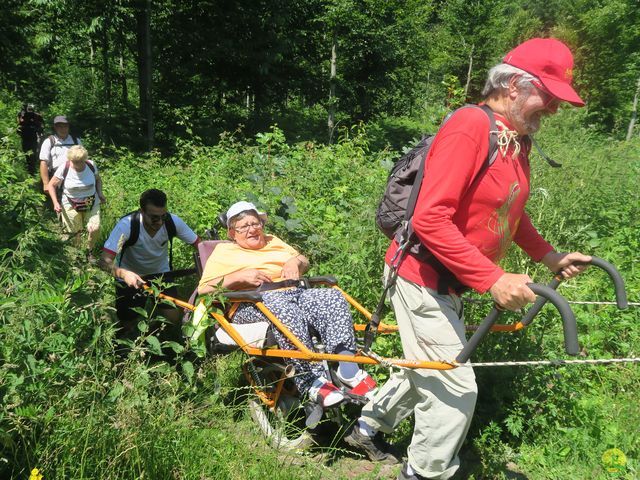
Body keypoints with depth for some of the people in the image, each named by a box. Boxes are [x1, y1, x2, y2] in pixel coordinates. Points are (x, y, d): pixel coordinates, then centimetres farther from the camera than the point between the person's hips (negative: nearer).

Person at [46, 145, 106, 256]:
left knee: (95, 229, -15)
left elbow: (98, 179, 12)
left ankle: (90, 252, 10)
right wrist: (55, 203, -15)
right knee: (75, 233, 2)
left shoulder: (91, 165, -9)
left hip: (92, 204, 1)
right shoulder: (64, 169, -15)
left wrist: (100, 194, -5)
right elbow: (51, 185, -4)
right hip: (71, 206, -1)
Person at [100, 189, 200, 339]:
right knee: (128, 325, 4)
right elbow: (105, 261, -35)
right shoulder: (127, 225, -33)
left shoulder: (173, 221, -25)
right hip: (130, 277, -2)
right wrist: (123, 273, -55)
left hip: (160, 273, 2)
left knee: (174, 319, -10)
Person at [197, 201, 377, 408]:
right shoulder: (223, 251, 18)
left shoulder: (273, 241, 33)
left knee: (333, 297, -25)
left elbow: (304, 261, 33)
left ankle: (348, 368, -33)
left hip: (295, 293, 5)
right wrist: (240, 277, -8)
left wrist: (294, 262, 8)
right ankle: (313, 381, -40)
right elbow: (203, 289, 5)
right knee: (285, 309, -40)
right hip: (253, 302, -5)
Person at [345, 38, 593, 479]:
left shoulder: (518, 139, 7)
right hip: (424, 278, -10)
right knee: (455, 388, 0)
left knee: (430, 372, 23)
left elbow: (509, 211, 20)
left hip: (449, 282, 10)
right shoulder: (471, 127, -22)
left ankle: (368, 428, 43)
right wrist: (492, 279, -30)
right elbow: (430, 219, -29)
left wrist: (549, 256, 8)